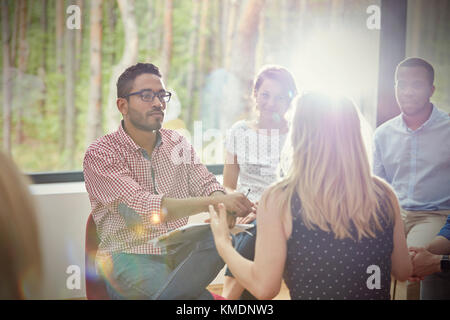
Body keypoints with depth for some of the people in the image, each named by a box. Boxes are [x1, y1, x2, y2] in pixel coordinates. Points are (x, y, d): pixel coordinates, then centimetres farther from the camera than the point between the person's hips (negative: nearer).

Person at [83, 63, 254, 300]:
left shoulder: (178, 144, 11)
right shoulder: (100, 154, -9)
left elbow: (207, 185, 5)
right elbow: (142, 207, -22)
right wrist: (216, 201, -29)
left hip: (178, 250, 6)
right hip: (129, 255, -6)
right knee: (201, 298, -33)